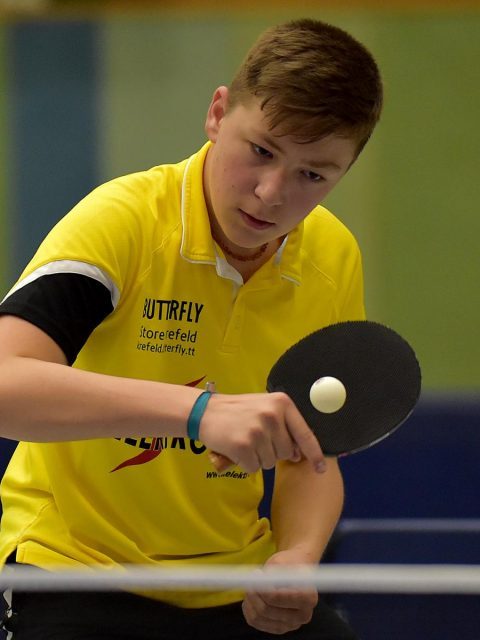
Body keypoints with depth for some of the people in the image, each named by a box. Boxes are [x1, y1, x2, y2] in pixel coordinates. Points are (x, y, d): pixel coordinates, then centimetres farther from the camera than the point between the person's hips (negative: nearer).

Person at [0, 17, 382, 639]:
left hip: (239, 588, 5)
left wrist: (297, 558, -12)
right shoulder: (121, 221, -18)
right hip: (76, 565, -5)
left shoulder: (334, 260, -1)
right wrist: (199, 411, -41)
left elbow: (310, 456, 8)